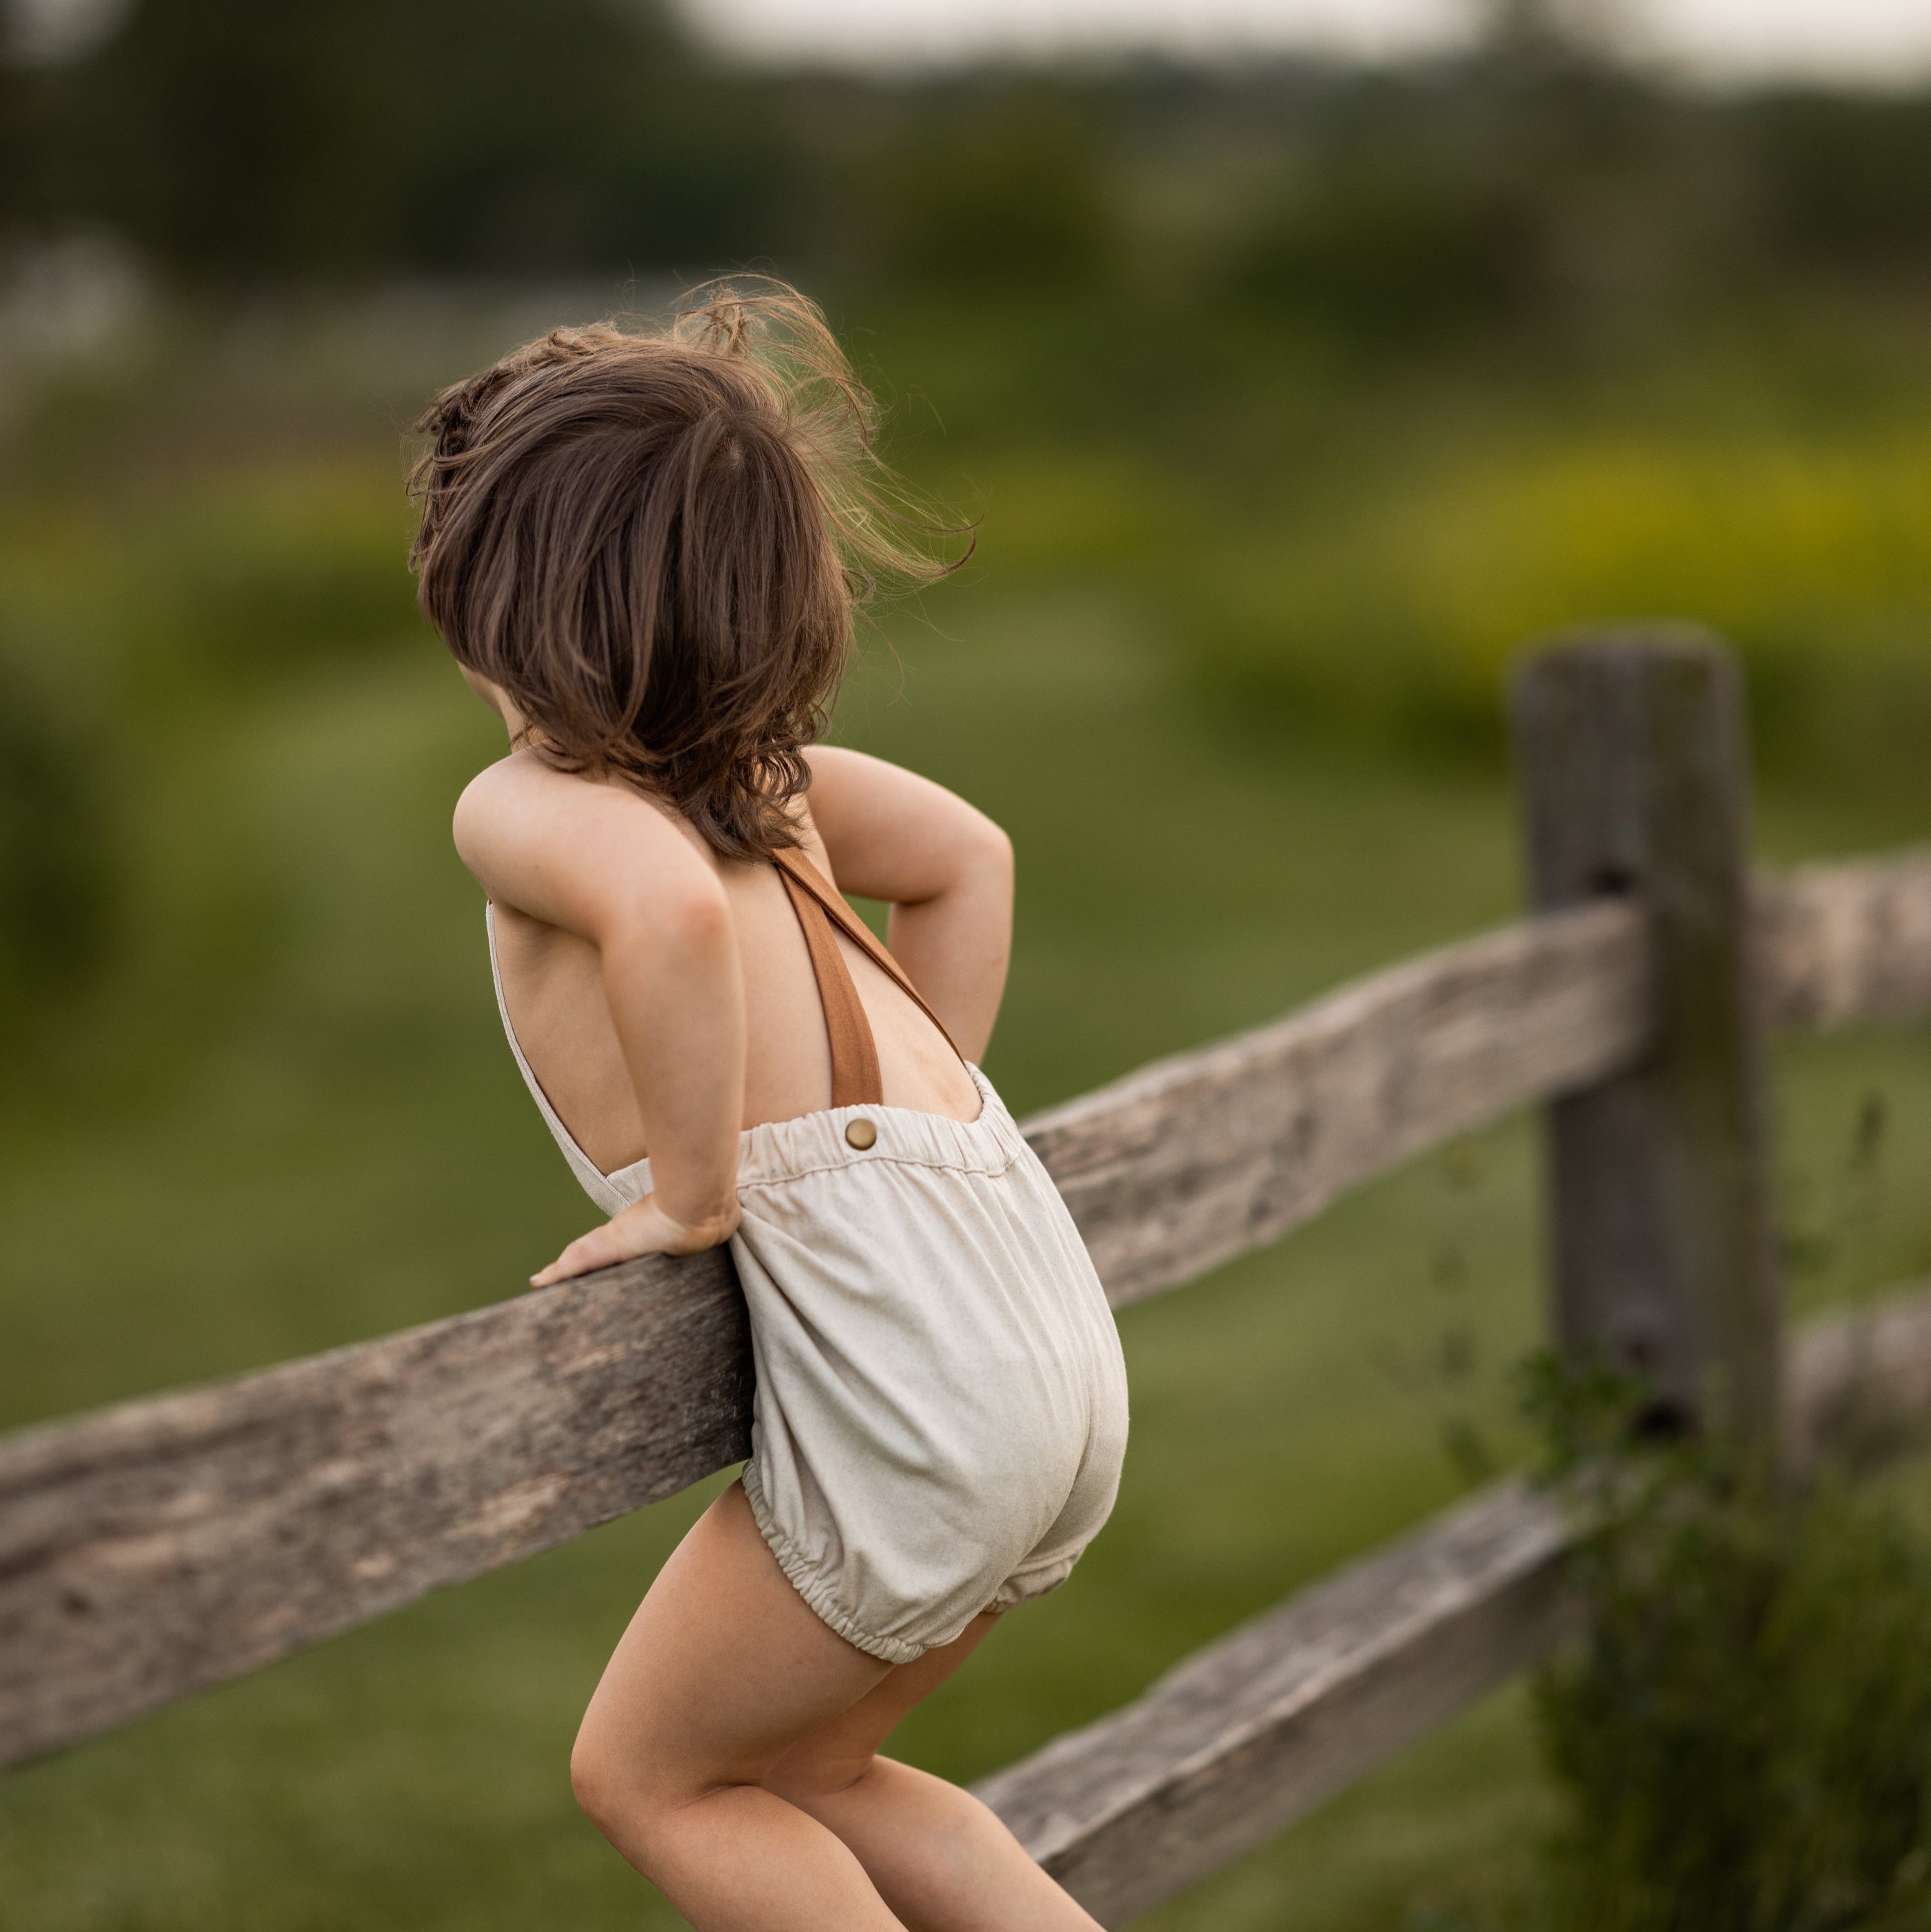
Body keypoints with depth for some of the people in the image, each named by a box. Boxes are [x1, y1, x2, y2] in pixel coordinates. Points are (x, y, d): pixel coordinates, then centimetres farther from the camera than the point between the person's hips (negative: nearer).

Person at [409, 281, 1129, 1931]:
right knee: (794, 1767, 25)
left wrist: (695, 1189, -19)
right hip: (1052, 1327, 8)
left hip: (892, 1354, -8)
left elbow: (667, 913, -31)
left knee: (649, 1776, 14)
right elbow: (967, 857, 27)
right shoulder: (762, 763, 14)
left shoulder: (520, 806, -10)